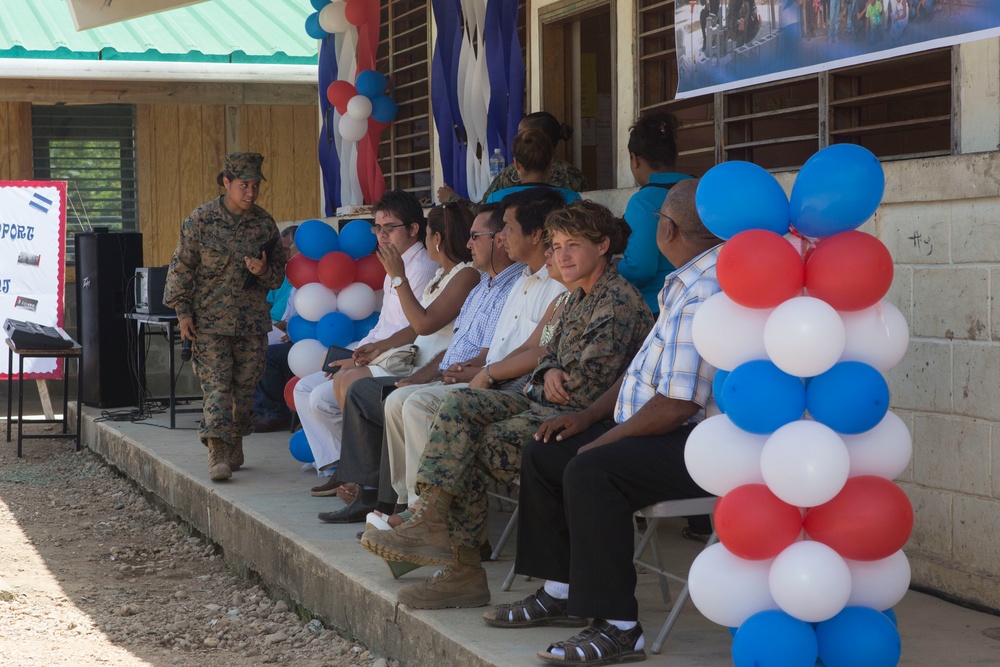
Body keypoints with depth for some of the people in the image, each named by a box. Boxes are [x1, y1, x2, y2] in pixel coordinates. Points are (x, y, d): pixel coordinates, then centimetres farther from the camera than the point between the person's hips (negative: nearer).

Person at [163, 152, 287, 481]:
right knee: (216, 385, -10)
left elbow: (279, 271, 13)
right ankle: (218, 455, -15)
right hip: (210, 321, -3)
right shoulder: (200, 219, -4)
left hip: (252, 321, 3)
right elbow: (182, 266, 0)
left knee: (245, 387, 6)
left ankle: (234, 446, 22)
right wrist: (182, 311, -5)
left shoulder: (265, 223, 5)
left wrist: (264, 271, -11)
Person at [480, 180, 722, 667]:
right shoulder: (686, 283, 12)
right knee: (543, 454, 11)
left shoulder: (705, 294, -23)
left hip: (695, 442, -11)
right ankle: (561, 592, 18)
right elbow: (645, 368, 21)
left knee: (590, 471, -31)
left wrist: (607, 438, -14)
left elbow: (677, 404, -26)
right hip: (661, 430, 11)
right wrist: (590, 416, 13)